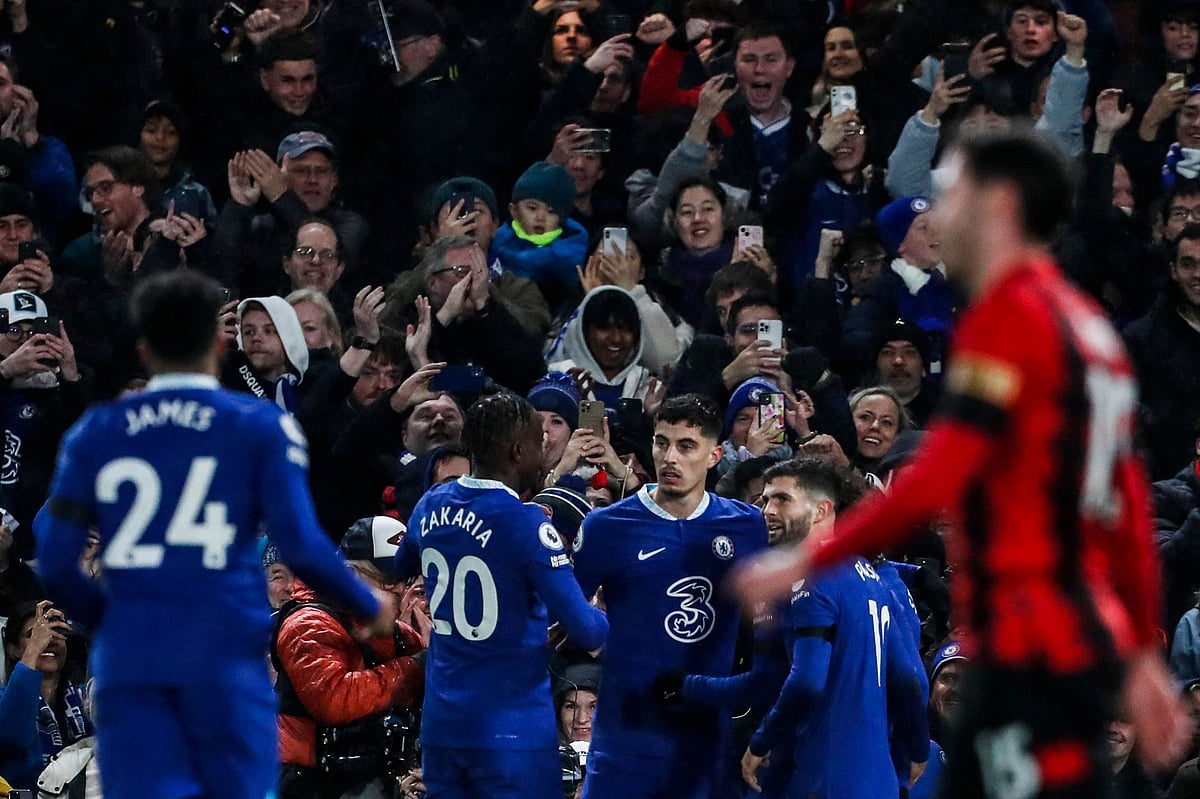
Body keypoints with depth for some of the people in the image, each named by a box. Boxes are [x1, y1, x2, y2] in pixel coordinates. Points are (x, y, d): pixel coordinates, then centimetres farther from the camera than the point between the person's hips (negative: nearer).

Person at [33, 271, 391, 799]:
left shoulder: (95, 434, 9)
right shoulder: (261, 428, 2)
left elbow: (55, 565, 6)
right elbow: (303, 551, -6)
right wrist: (371, 608, 12)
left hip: (129, 658, 2)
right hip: (225, 656, -2)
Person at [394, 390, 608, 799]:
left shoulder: (430, 508, 4)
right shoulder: (525, 524, -16)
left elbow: (401, 566, 28)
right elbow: (587, 632, -18)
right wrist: (606, 619, 4)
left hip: (441, 721, 6)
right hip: (511, 730, -6)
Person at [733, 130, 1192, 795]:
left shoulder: (1006, 320, -11)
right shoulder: (1086, 325, 17)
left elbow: (935, 483, -20)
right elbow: (1130, 510, 19)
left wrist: (808, 561, -12)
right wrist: (1142, 658, 23)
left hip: (1034, 649, -9)